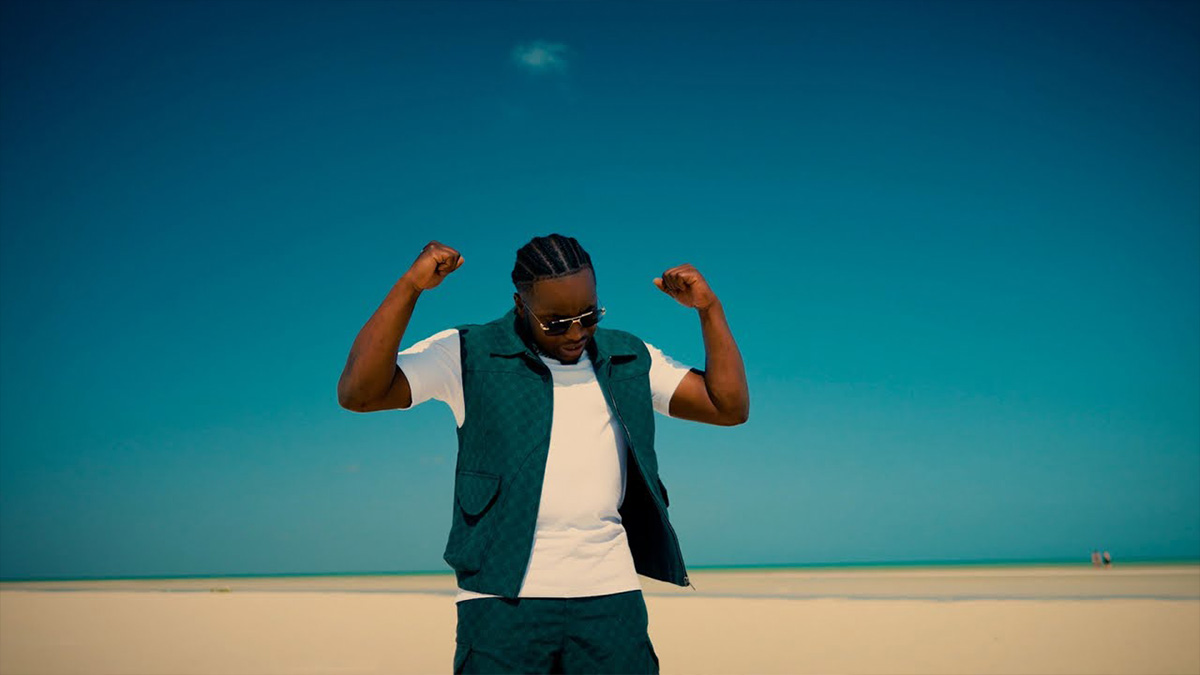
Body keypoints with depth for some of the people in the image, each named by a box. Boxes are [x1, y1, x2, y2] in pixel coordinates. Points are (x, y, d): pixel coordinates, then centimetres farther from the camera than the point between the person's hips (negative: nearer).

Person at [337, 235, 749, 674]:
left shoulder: (629, 361, 12)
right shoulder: (469, 355, 1)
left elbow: (730, 407, 9)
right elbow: (358, 393, -9)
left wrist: (709, 307, 2)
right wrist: (409, 286, -16)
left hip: (609, 592, 3)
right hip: (504, 594, -2)